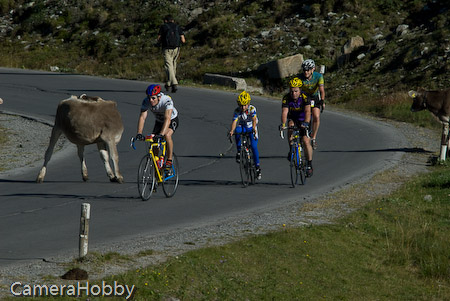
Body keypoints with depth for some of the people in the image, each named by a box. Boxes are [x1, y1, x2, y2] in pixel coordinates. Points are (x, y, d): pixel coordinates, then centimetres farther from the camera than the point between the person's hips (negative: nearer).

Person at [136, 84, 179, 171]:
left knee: (167, 135, -32)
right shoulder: (146, 102, -26)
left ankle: (169, 160, -16)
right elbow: (142, 117, -31)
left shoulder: (167, 101, -38)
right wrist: (139, 133, -45)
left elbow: (167, 119, -47)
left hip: (172, 120, -4)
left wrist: (161, 134, -59)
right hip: (159, 121, 4)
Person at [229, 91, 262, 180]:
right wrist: (232, 130, -52)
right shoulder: (237, 111, -21)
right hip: (242, 127, 1)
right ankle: (239, 152, -21)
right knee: (237, 130, -35)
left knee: (254, 146, -15)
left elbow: (254, 119, -33)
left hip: (251, 128, -1)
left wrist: (254, 128, -51)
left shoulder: (252, 109, -23)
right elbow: (234, 121, -33)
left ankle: (257, 166, -1)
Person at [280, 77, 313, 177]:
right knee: (291, 125, -34)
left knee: (306, 141, -19)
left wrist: (306, 123, -57)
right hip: (293, 119, 2)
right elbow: (284, 112, -33)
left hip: (303, 121, -2)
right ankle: (291, 150, -21)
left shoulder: (304, 97, -26)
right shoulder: (286, 98, -20)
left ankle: (309, 165, -4)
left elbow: (307, 111, -39)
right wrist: (283, 124, -51)